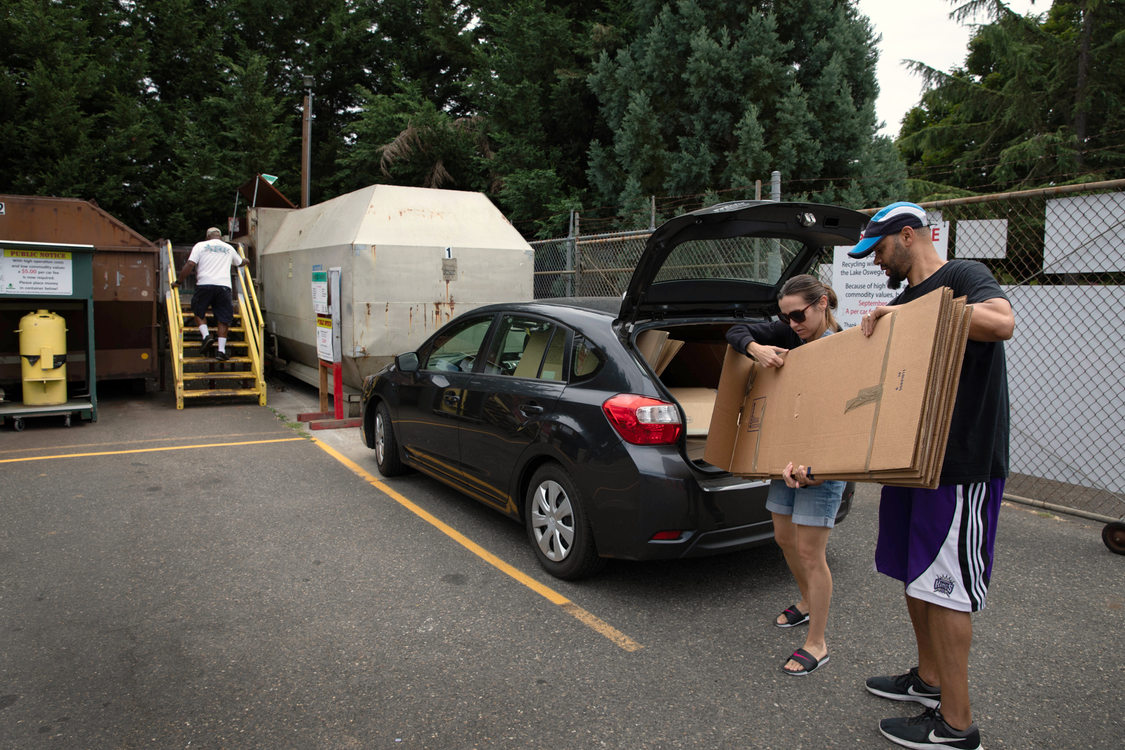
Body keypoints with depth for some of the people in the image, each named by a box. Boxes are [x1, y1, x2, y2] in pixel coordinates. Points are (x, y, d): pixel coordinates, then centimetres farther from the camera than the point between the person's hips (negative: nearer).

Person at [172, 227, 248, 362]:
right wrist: (246, 261, 63)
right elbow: (240, 262, 39)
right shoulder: (229, 248, 20)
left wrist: (178, 282, 9)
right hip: (224, 285, 1)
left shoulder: (200, 246, 10)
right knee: (223, 318, 5)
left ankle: (206, 335, -3)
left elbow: (189, 265, -1)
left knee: (199, 311, 19)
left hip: (204, 284, -1)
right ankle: (221, 349, -2)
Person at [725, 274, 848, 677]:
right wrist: (755, 347, -14)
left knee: (809, 552, -2)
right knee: (784, 538, 19)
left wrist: (807, 463, -37)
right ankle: (806, 603, 44)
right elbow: (735, 331, 9)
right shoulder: (791, 335, 3)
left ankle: (816, 644, 13)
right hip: (785, 455, 7)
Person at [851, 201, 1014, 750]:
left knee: (944, 588, -4)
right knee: (913, 575, 16)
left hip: (963, 465, -9)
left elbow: (1001, 322, -30)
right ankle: (929, 679, 34)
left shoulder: (964, 277, -7)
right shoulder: (900, 304, 18)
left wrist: (908, 312, -23)